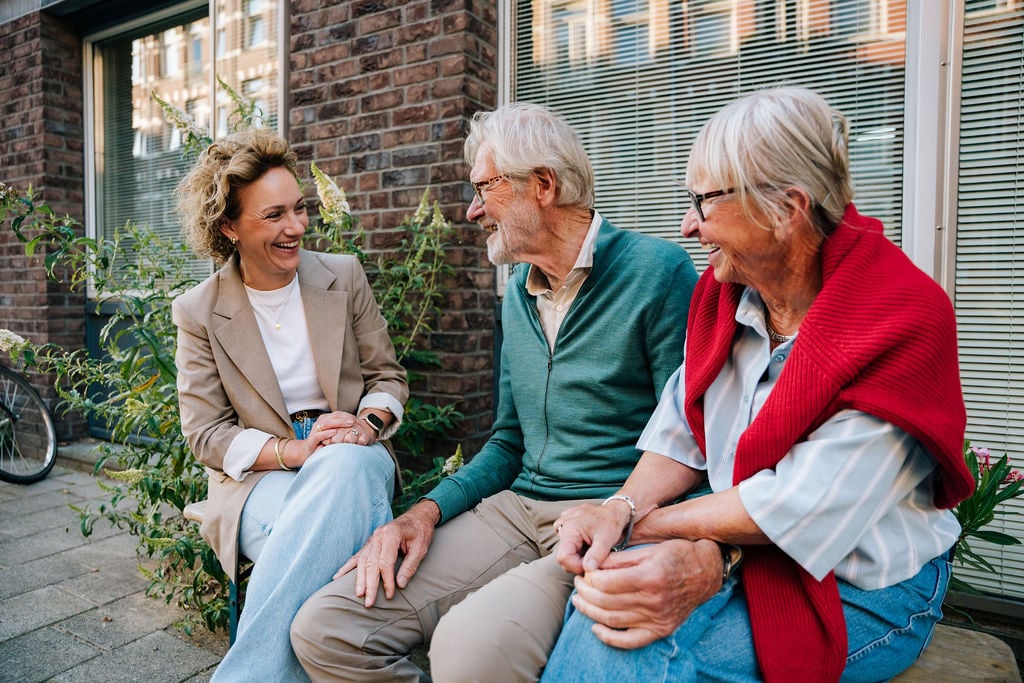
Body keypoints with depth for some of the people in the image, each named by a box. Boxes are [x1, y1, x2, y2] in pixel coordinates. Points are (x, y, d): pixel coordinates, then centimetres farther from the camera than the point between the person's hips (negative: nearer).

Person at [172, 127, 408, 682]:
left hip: (353, 460, 2)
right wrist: (294, 451, -18)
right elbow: (205, 432, 0)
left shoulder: (344, 276, 6)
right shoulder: (199, 312, 2)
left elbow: (388, 375, 9)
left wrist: (366, 423, -14)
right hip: (258, 476, -1)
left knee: (348, 463, -36)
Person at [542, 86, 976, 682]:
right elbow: (679, 435, 1)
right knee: (601, 606, -24)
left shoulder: (904, 322, -20)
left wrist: (639, 522, -17)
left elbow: (798, 510, -24)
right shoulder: (727, 289, 0)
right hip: (739, 556, 5)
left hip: (868, 591, -4)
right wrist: (622, 509, -17)